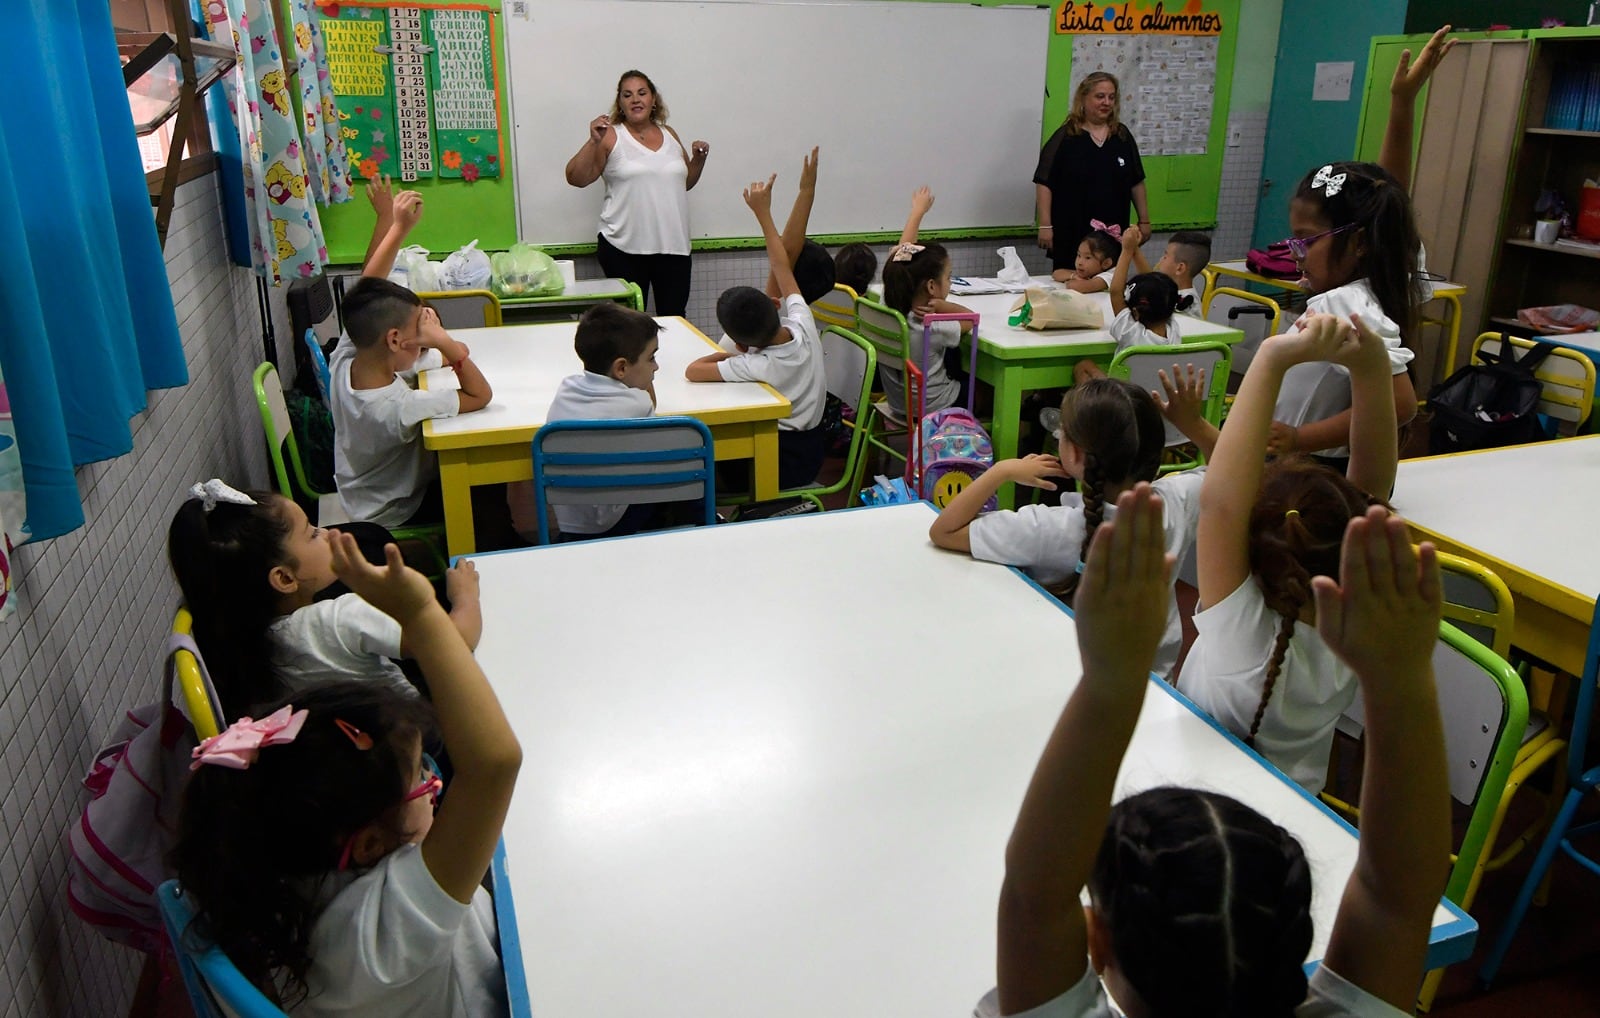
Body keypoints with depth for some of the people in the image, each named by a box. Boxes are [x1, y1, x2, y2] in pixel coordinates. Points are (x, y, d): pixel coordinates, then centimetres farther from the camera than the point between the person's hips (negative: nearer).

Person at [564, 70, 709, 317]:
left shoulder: (669, 135, 13)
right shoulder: (610, 136, -1)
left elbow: (685, 182, 26)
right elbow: (576, 178, -8)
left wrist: (699, 158, 8)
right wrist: (594, 141, -17)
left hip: (673, 245, 4)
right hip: (625, 248, -4)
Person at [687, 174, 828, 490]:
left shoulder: (757, 366, -29)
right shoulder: (803, 327, -14)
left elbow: (692, 371, -26)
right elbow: (781, 267, -4)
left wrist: (724, 355, -7)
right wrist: (763, 213, 2)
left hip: (780, 462, -7)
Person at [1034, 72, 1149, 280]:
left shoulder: (1123, 135, 8)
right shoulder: (1065, 137, -4)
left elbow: (1136, 182, 14)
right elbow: (1044, 183, -7)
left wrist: (1144, 220, 12)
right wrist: (1045, 225, -12)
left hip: (1113, 233, 4)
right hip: (1071, 232, -4)